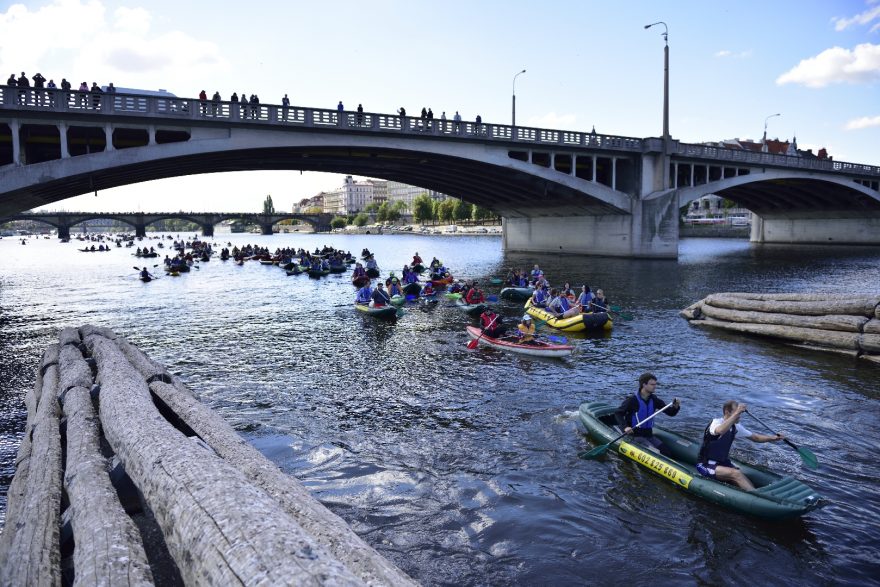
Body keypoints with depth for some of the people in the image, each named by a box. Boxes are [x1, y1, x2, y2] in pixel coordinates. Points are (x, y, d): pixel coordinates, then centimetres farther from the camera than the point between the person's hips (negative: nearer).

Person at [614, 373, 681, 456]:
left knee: (666, 452, -13)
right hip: (635, 436, -6)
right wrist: (625, 427, -27)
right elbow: (618, 413, -12)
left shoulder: (654, 400, 6)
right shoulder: (632, 400, -12)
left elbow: (670, 413, 9)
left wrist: (676, 406, -14)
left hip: (649, 435, 6)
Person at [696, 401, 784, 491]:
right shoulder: (716, 422, -18)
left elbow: (754, 437, 16)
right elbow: (720, 431, -43)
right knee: (736, 474, -28)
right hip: (706, 465, -8)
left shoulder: (735, 426, 7)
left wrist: (773, 438, 0)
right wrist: (736, 413, -43)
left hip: (724, 463, 8)